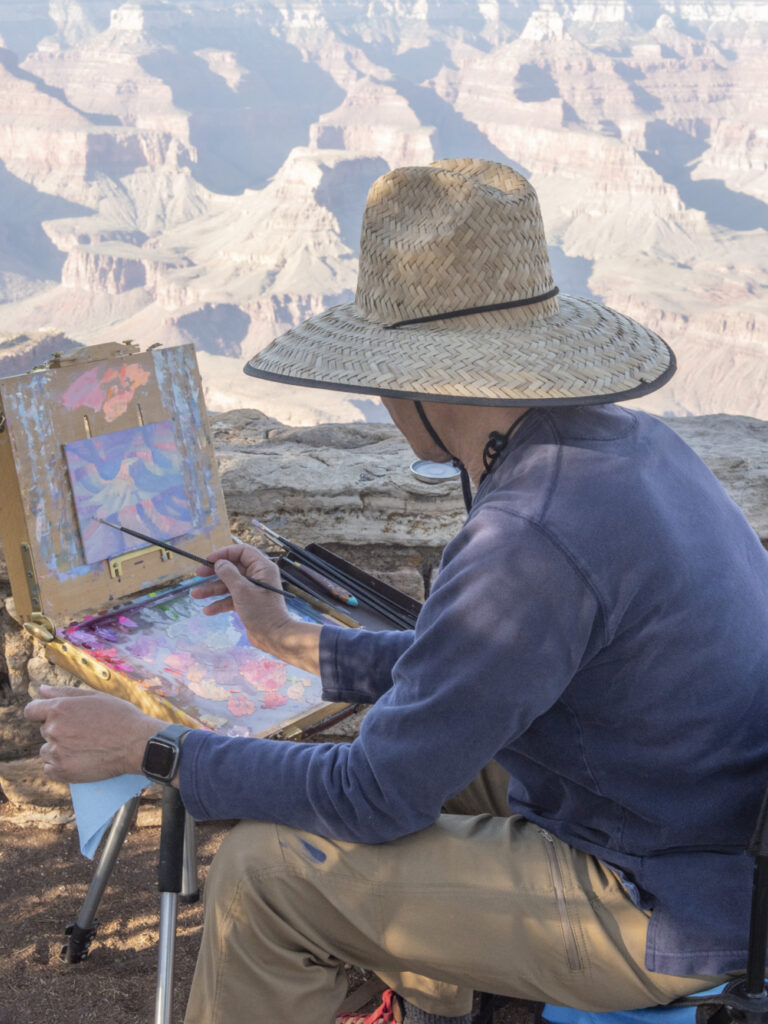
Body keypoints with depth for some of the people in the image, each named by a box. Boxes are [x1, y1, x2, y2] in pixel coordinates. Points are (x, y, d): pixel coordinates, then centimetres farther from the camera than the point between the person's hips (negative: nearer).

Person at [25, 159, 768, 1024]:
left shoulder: (532, 537, -29)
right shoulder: (627, 440, 1)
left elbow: (376, 798, -21)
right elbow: (481, 667, 13)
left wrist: (145, 748, -11)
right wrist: (295, 640, 17)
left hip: (660, 917, -9)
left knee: (265, 870, -9)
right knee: (426, 737, 24)